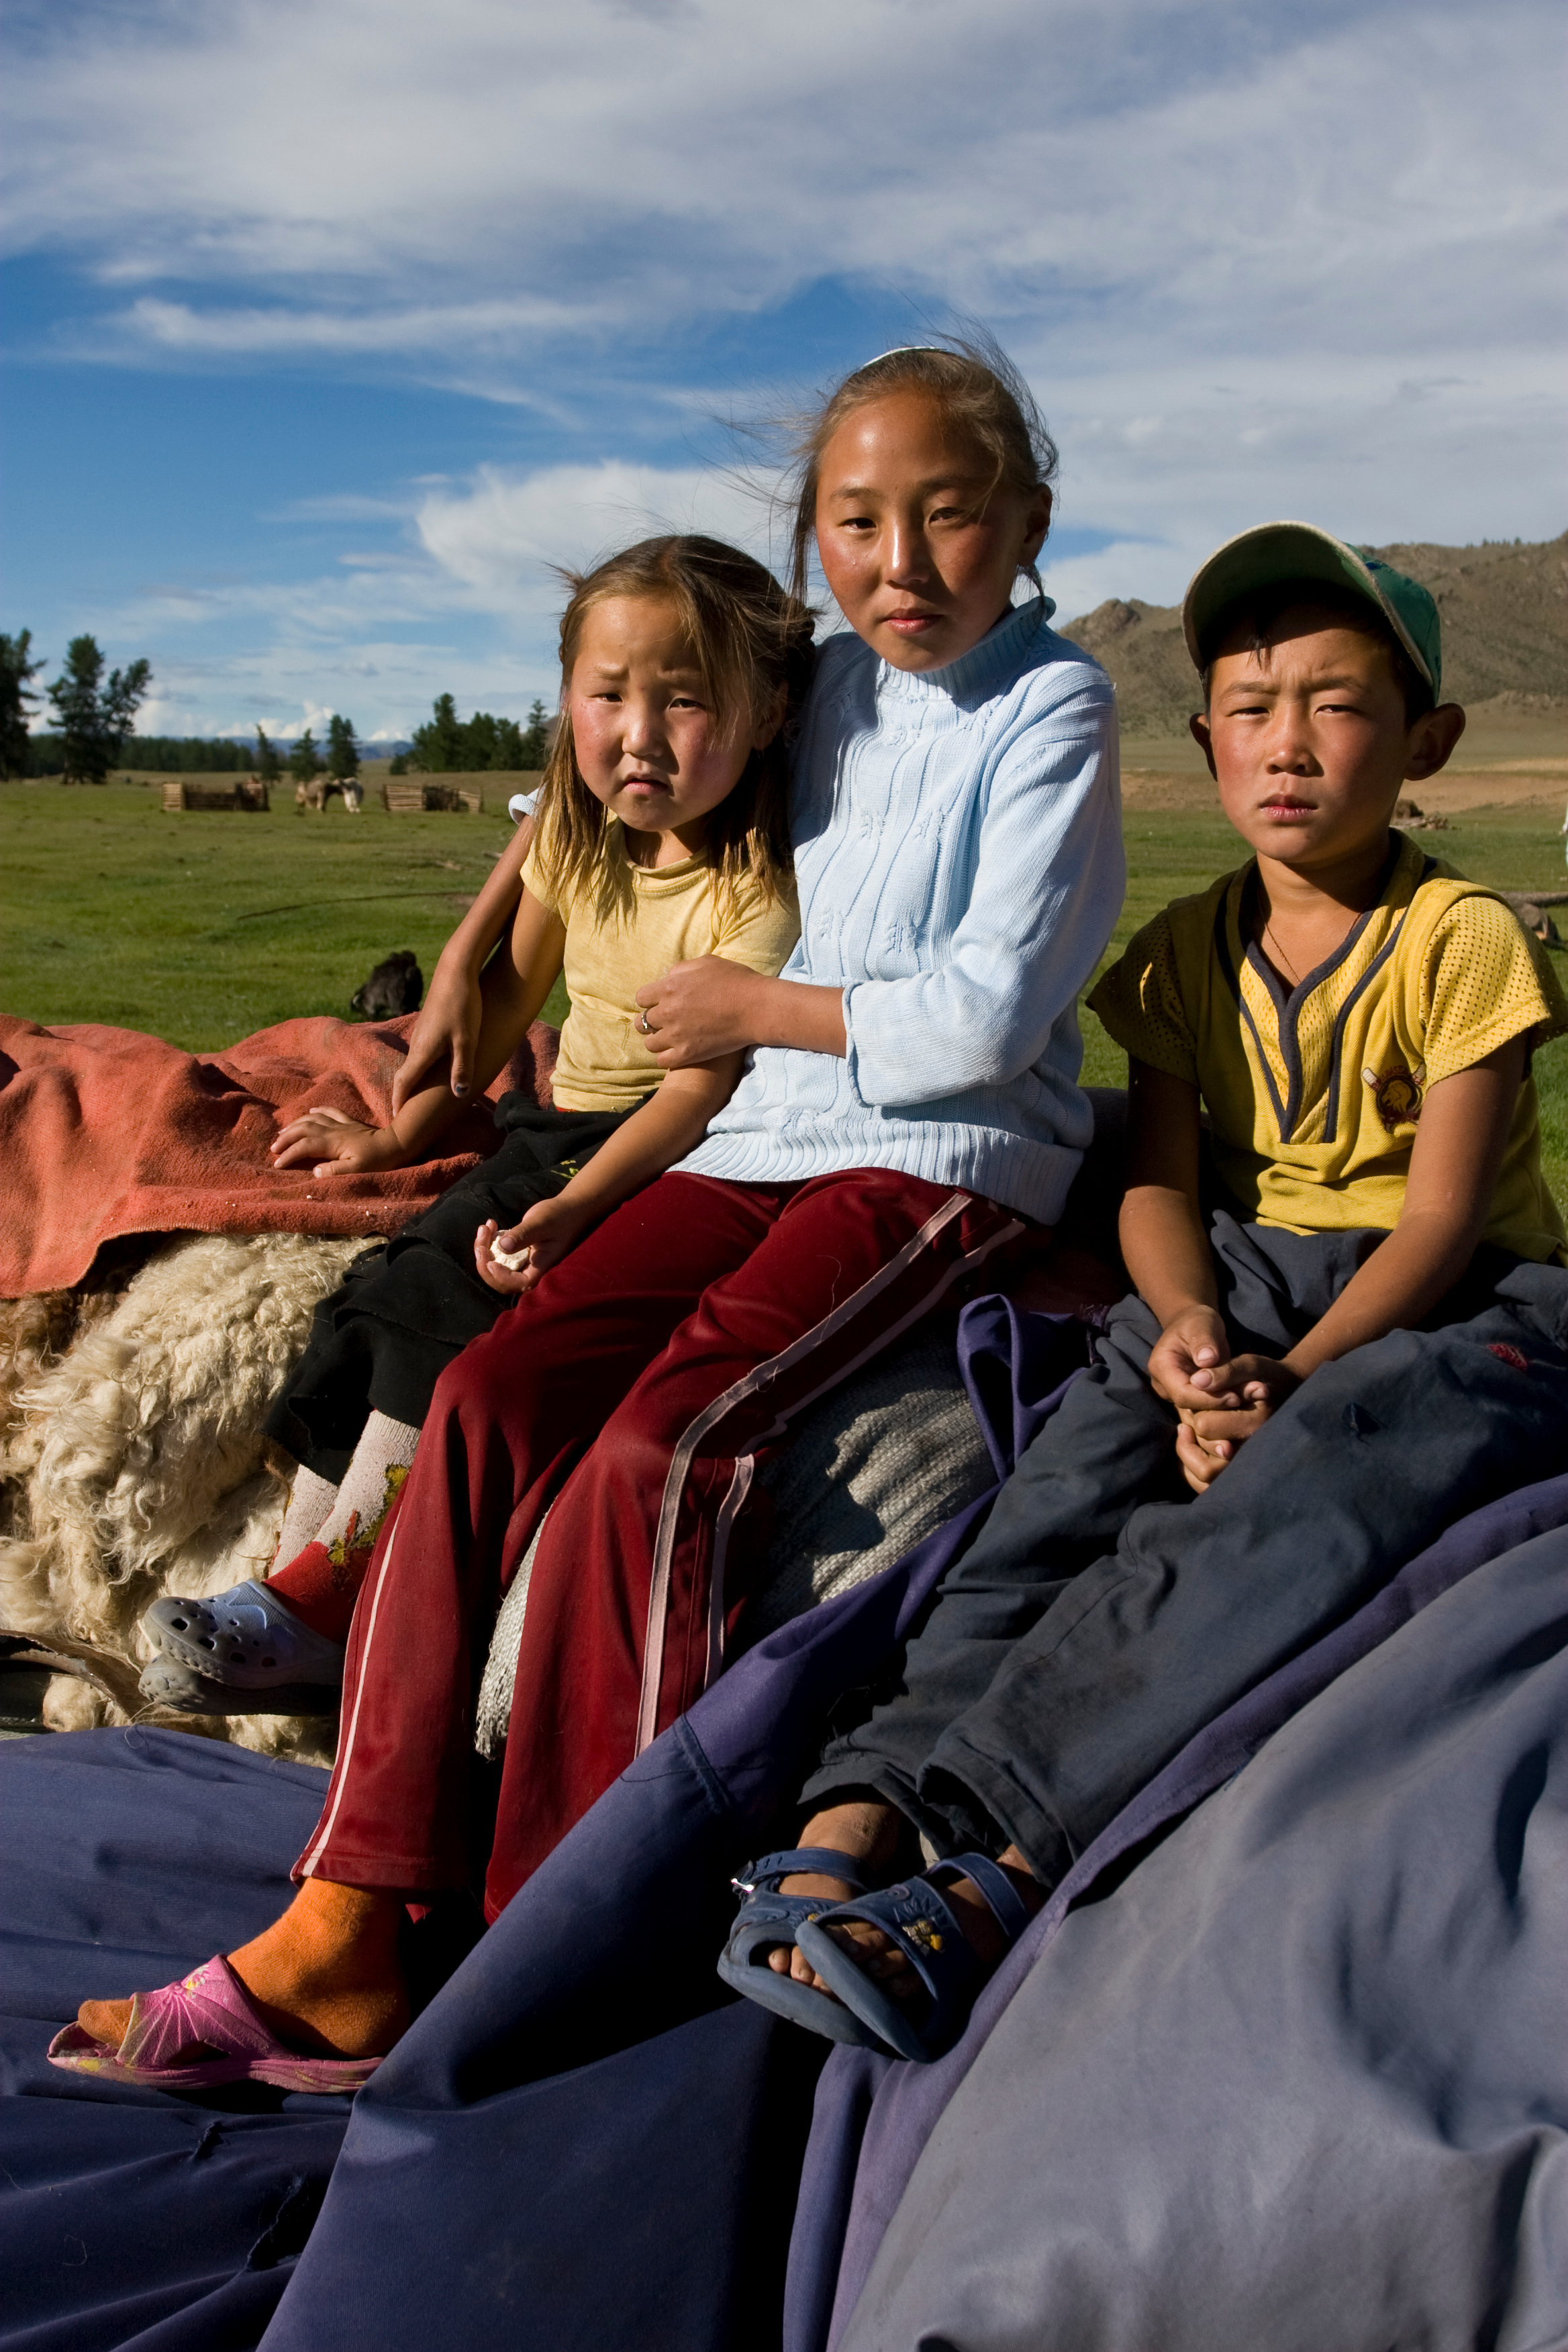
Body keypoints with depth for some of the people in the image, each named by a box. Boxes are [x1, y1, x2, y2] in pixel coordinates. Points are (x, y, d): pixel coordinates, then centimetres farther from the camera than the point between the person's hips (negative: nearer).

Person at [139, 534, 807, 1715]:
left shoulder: (762, 878, -17)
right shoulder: (577, 833, 5)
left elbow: (705, 1079, -23)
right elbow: (508, 995, 15)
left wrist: (573, 1207, -34)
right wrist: (402, 1131, 12)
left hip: (667, 1153, -7)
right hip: (556, 1122, 7)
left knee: (449, 1289, -23)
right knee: (385, 1291, -11)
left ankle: (321, 1602, -16)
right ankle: (296, 1595, -9)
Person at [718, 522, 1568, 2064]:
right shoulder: (1189, 952, 9)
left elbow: (1440, 1219, -12)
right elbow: (1159, 1184, 2)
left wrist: (1287, 1383, -26)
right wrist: (1191, 1332, -21)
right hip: (1250, 1265, 4)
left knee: (1305, 1492, -37)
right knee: (1079, 1480, -30)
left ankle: (982, 1881, -46)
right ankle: (862, 1807, -44)